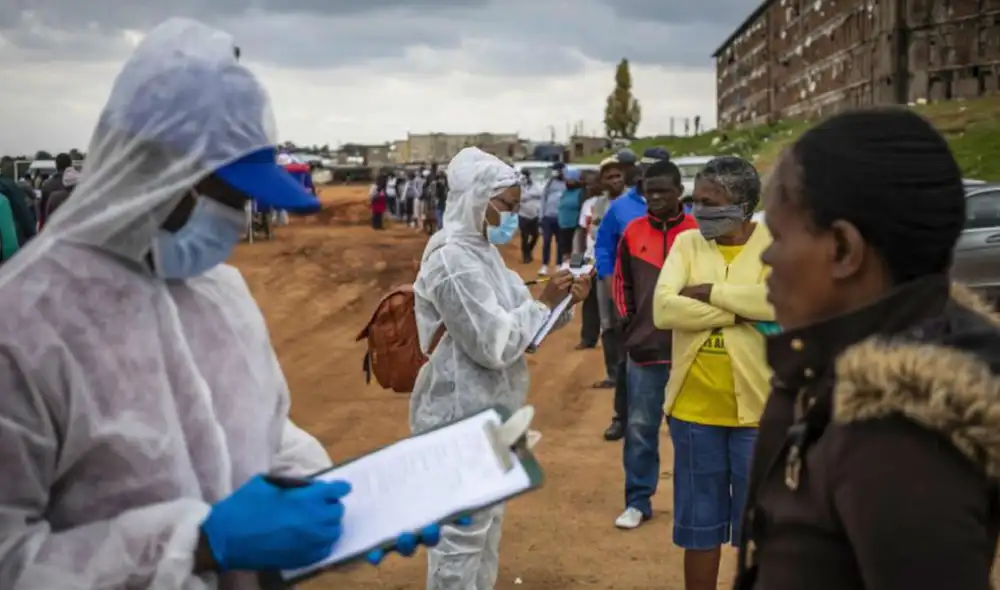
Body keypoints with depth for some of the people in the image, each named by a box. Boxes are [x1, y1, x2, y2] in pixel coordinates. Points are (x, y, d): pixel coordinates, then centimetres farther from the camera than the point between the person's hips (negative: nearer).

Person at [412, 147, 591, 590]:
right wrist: (543, 301, -15)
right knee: (461, 532, 1)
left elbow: (514, 325, 15)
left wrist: (560, 303, 0)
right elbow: (495, 344, -24)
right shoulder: (453, 261, -21)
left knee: (487, 523, 21)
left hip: (488, 412, 10)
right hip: (462, 415, -10)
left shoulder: (483, 253, 10)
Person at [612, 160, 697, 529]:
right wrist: (629, 322, 4)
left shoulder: (698, 232, -5)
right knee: (640, 428, 7)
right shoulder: (632, 233, 3)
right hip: (643, 348, 2)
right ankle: (637, 502, 18)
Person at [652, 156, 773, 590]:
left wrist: (710, 292, -18)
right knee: (700, 526, 16)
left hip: (756, 408, -2)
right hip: (693, 408, 2)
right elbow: (663, 309, -13)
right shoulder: (687, 243, 1)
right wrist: (741, 311, -17)